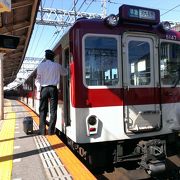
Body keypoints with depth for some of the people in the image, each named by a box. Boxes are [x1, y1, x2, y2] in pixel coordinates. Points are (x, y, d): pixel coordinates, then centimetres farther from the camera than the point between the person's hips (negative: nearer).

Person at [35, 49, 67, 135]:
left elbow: (38, 79, -1)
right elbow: (65, 73, 17)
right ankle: (51, 130, 3)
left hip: (44, 89, 1)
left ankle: (42, 130, 6)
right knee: (53, 110, 3)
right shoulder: (57, 65, 2)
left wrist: (38, 89, 2)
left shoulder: (40, 66, 2)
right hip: (53, 89, -1)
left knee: (43, 110, 6)